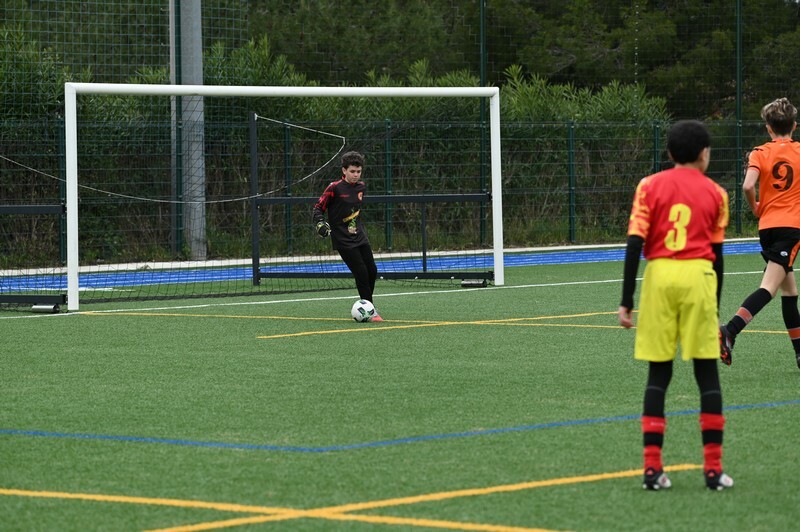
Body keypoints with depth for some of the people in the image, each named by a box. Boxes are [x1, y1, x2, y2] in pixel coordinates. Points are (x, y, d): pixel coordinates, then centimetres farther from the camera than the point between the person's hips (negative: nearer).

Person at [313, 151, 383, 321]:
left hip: (360, 236, 7)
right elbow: (319, 207, -7)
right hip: (343, 240, -7)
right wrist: (320, 223, -23)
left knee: (372, 271, 6)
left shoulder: (361, 186, 8)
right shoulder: (335, 188, -12)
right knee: (361, 273, -11)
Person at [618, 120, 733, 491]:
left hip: (659, 275, 1)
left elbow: (634, 243, -2)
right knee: (707, 373, 4)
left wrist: (626, 301, -1)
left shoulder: (650, 187, 5)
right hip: (699, 277, -1)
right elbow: (717, 254, 9)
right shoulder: (715, 193, 7)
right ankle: (713, 469, 3)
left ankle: (652, 467, 3)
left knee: (658, 373, 7)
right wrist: (715, 306, 19)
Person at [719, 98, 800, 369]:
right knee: (769, 287, -14)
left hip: (767, 225, 3)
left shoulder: (760, 153, 2)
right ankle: (730, 331, -34)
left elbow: (748, 186, -13)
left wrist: (755, 207, 5)